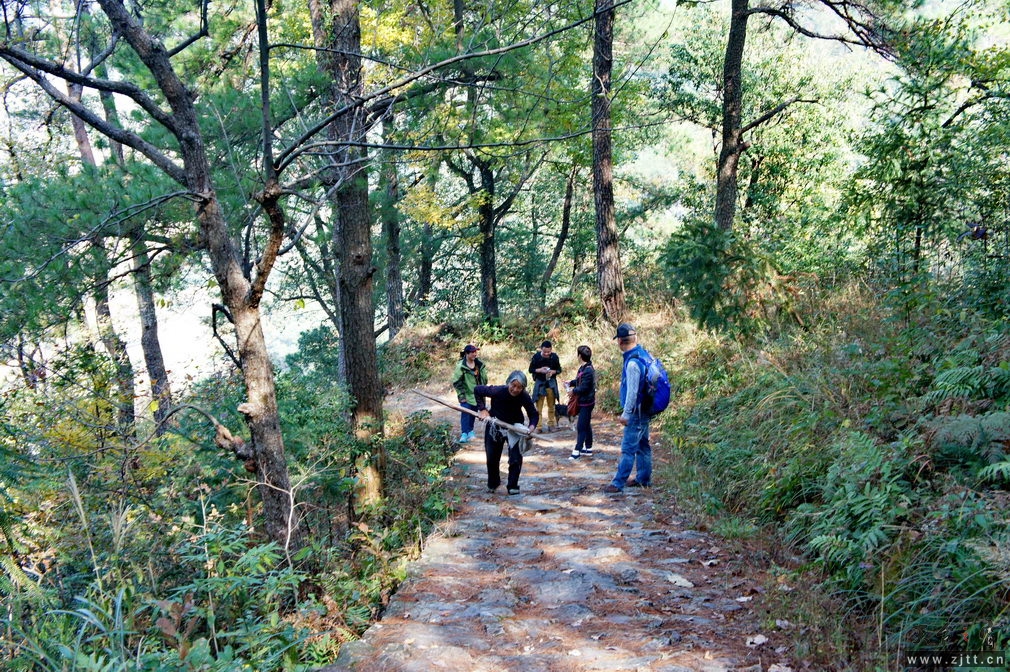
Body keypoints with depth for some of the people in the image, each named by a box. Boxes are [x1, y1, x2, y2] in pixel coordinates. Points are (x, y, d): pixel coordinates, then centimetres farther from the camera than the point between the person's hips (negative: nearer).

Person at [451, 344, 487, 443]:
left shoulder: (480, 365, 2)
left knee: (473, 413, 11)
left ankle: (470, 430, 26)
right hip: (466, 395, -5)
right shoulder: (461, 366, -14)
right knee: (465, 413, -13)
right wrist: (461, 395, -12)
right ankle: (464, 433, -15)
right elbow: (456, 382, -10)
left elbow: (484, 379, 11)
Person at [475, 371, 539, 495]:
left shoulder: (524, 397, -25)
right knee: (492, 458, 11)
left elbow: (534, 414, -12)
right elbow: (477, 390, -14)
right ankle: (493, 484, 35)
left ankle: (512, 486, 12)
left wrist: (532, 426, -33)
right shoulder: (497, 391, -30)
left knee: (516, 458, -7)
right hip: (494, 427, 0)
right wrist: (482, 409, -18)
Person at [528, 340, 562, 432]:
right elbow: (531, 369, -2)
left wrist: (553, 372, -18)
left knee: (551, 405, 11)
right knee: (539, 406, -2)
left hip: (551, 383, 2)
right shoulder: (536, 356, -11)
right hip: (539, 383, -2)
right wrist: (540, 370, -20)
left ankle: (551, 425, 24)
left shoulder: (554, 357, -7)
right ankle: (538, 426, 3)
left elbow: (559, 369, 4)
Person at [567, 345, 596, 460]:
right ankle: (588, 448, 27)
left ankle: (577, 450, -2)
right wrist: (571, 383, 8)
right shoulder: (584, 368, 6)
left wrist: (573, 391, -11)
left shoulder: (588, 371, -24)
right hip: (585, 401, 10)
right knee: (586, 425, 17)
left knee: (581, 426, -6)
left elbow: (583, 388, -24)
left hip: (586, 402, -10)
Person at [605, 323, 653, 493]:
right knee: (642, 445, 17)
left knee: (628, 448, -6)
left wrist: (625, 414, -15)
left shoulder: (633, 362, -24)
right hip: (644, 409, 10)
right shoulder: (644, 353, 5)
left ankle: (618, 483, -2)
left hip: (636, 411, -10)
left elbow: (632, 391, -22)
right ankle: (643, 479, 27)